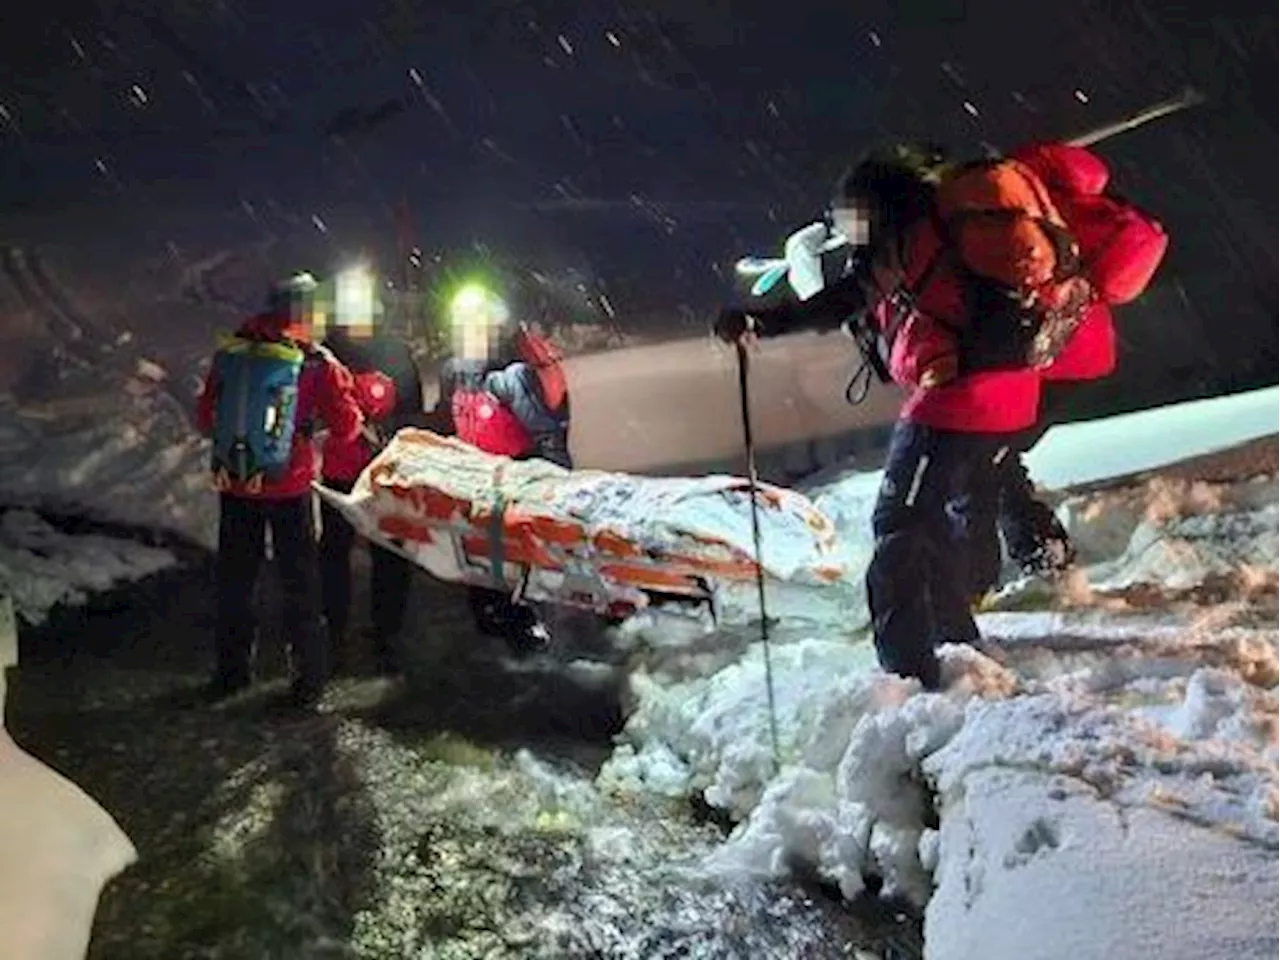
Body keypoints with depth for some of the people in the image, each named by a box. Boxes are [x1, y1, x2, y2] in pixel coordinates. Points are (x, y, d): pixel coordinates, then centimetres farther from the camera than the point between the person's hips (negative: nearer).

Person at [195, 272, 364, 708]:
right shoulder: (315, 363, -12)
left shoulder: (230, 354, -2)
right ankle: (310, 673, 17)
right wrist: (338, 380, 11)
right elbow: (346, 427, -6)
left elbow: (205, 419, 6)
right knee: (299, 582, 10)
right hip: (288, 488, -3)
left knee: (234, 578, 17)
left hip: (233, 486, 3)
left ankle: (232, 670, 26)